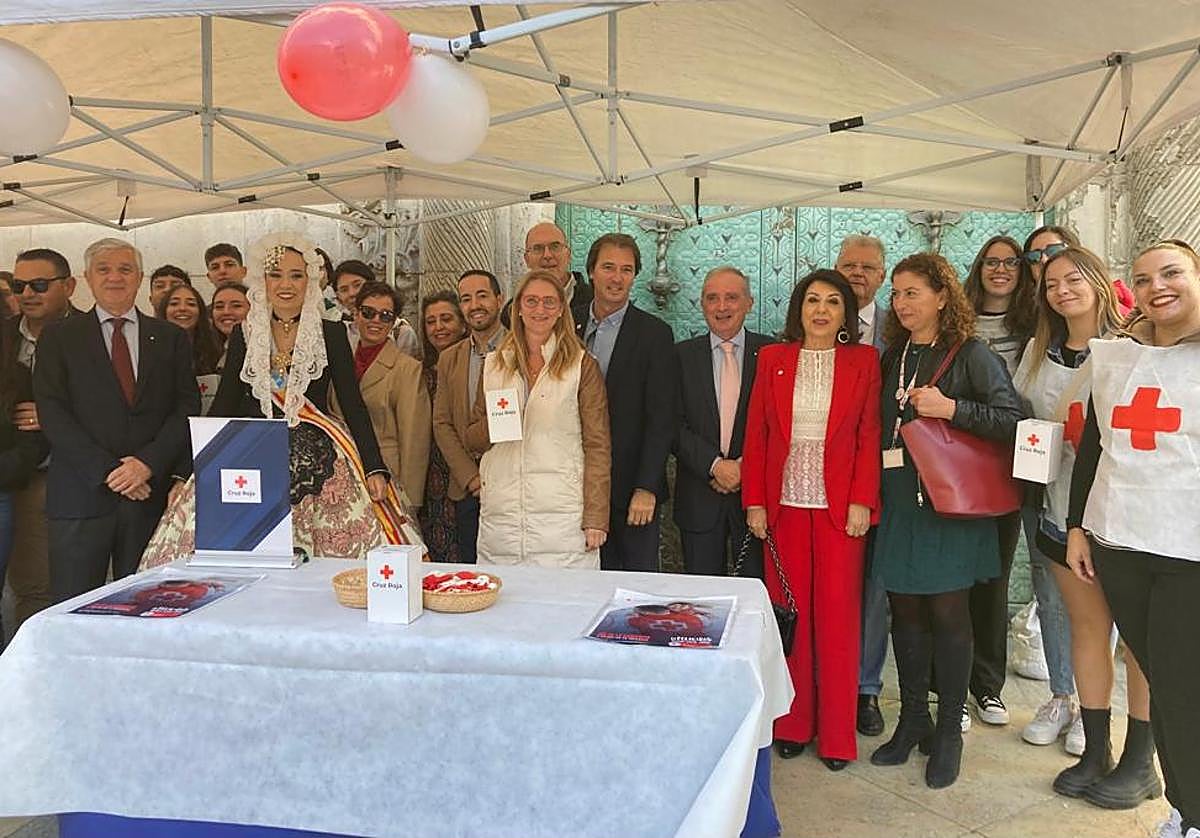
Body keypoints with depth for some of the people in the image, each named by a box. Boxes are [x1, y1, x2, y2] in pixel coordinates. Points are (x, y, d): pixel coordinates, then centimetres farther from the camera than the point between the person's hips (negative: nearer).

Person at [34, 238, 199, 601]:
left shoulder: (171, 338, 12)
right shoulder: (59, 337, 8)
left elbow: (187, 407, 4)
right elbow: (52, 413, -1)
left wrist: (149, 463, -11)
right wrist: (107, 471, -11)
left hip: (150, 493, 1)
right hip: (81, 496, -1)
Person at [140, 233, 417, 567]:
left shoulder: (331, 334, 4)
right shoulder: (243, 334, 10)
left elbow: (353, 405, 2)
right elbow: (223, 404, 11)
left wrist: (375, 469, -8)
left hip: (316, 464, -1)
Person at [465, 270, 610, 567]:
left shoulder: (583, 366, 3)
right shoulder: (493, 365, 13)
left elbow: (597, 446, 1)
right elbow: (473, 440, 18)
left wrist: (595, 519, -6)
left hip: (561, 514, -3)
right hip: (500, 515, 3)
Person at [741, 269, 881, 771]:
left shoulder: (863, 361, 3)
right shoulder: (773, 359, 7)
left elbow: (870, 437, -1)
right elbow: (756, 434, 6)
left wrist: (862, 502, -9)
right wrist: (754, 501, 0)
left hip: (839, 506, -1)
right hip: (784, 504, 2)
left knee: (838, 615, 2)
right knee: (790, 612, 6)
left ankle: (837, 734, 15)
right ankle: (792, 725, 20)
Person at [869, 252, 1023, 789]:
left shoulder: (970, 354, -4)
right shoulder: (893, 356, 13)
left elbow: (1013, 418, -10)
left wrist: (951, 408, -20)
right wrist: (874, 492, 3)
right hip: (899, 498, 5)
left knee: (948, 612, 2)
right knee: (904, 607, 9)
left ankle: (948, 730, 16)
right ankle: (912, 719, 24)